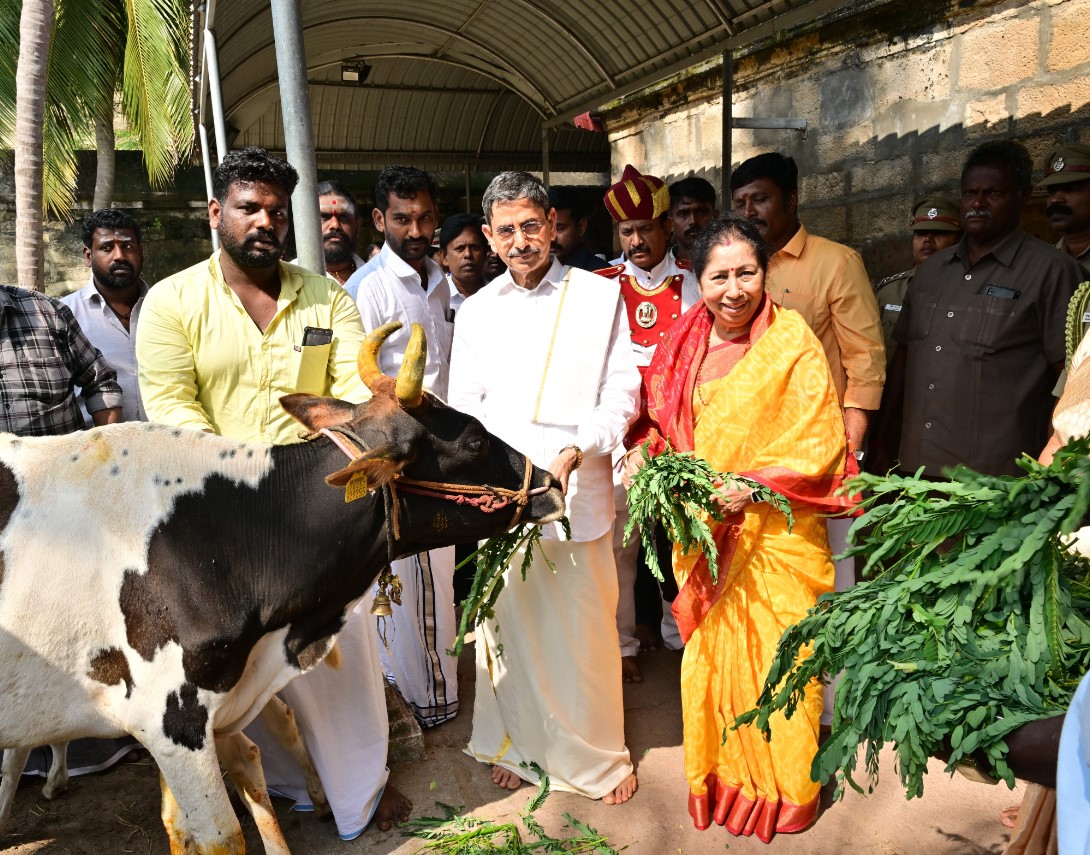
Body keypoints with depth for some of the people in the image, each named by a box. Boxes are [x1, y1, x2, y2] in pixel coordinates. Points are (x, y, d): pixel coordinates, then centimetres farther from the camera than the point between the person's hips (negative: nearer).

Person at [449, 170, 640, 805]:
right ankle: (521, 745, 32)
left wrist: (576, 451, -15)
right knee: (509, 625, 10)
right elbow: (465, 406, 11)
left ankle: (599, 757, 26)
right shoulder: (477, 310, 11)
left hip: (577, 491, -2)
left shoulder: (601, 296, 3)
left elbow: (623, 392, 0)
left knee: (585, 628, 4)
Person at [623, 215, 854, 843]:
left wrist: (753, 486, -23)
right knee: (708, 651, 15)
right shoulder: (686, 341, 3)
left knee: (775, 656, 7)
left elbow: (820, 443, -12)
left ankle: (784, 789, 31)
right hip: (703, 528, 5)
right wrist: (644, 451, -6)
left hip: (775, 529, -4)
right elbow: (666, 418, 14)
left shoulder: (794, 344, -11)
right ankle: (721, 775, 36)